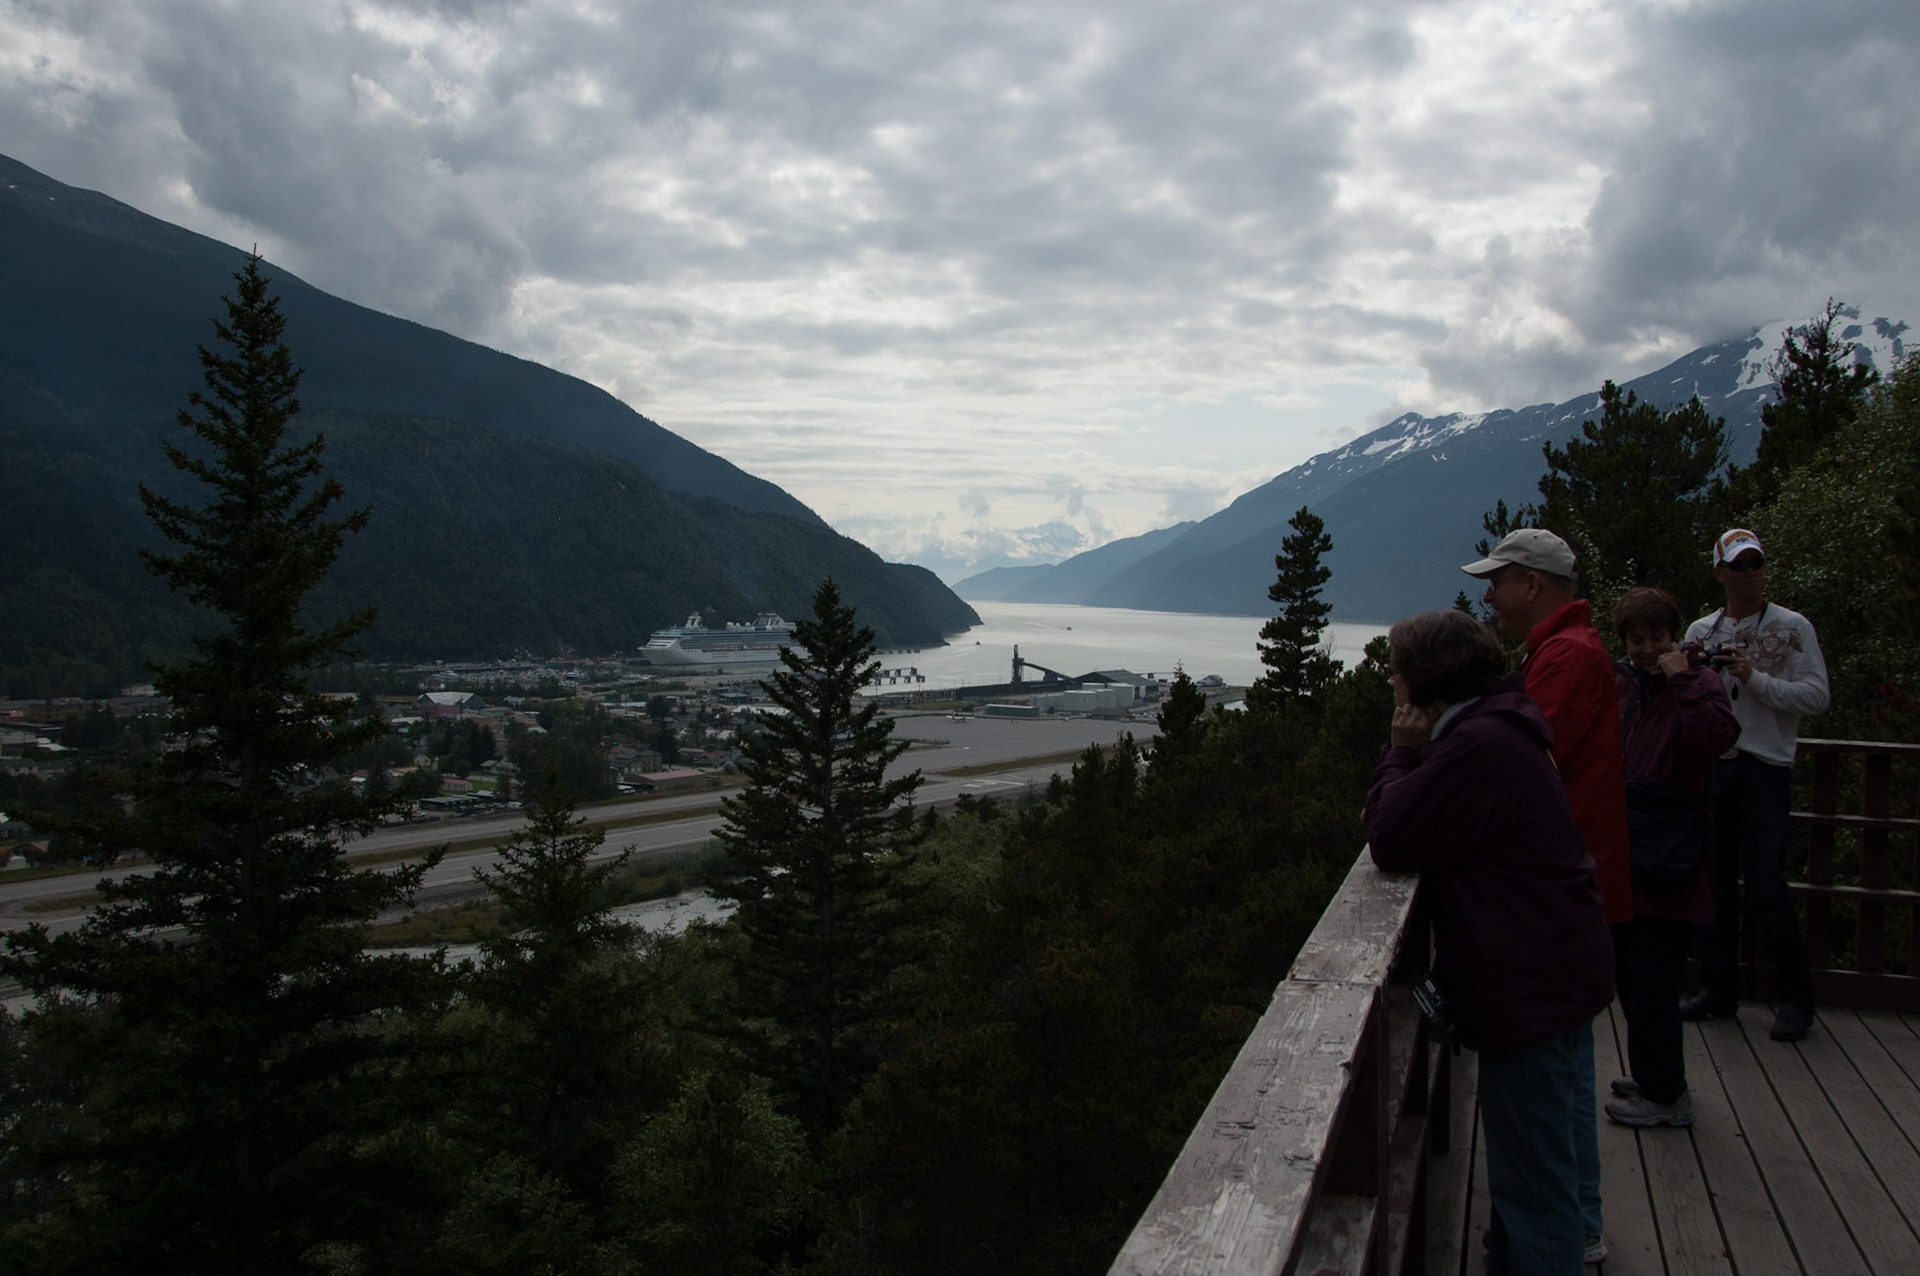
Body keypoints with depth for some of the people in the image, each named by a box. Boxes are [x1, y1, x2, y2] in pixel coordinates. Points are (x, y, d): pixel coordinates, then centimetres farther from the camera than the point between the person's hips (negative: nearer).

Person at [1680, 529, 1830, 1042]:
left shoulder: (1792, 628, 1)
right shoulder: (1700, 631, 13)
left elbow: (1816, 696, -7)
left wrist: (1753, 678, -15)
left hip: (1765, 766, -4)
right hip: (1711, 763, 4)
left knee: (1765, 888, -7)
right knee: (1715, 881, 8)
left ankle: (1797, 995, 8)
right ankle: (1720, 988, 19)